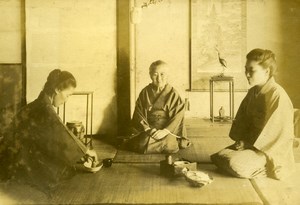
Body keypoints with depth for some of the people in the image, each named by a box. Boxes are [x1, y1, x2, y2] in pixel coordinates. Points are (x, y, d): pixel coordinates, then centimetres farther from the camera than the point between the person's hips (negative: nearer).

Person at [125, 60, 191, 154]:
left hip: (167, 128, -1)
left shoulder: (173, 94, -1)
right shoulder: (145, 92, 4)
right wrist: (148, 129, -15)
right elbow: (139, 114, 1)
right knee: (142, 145, -26)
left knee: (170, 147, -27)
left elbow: (178, 116, -6)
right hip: (149, 128, 1)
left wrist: (165, 131, -18)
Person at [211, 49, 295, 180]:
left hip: (270, 151, -8)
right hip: (251, 144, 8)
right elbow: (241, 119, 12)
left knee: (236, 164, -29)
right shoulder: (253, 92, 6)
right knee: (217, 157, 0)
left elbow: (275, 131, -22)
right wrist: (241, 140, -2)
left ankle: (267, 170, -2)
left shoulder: (277, 95, -20)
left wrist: (251, 145, -17)